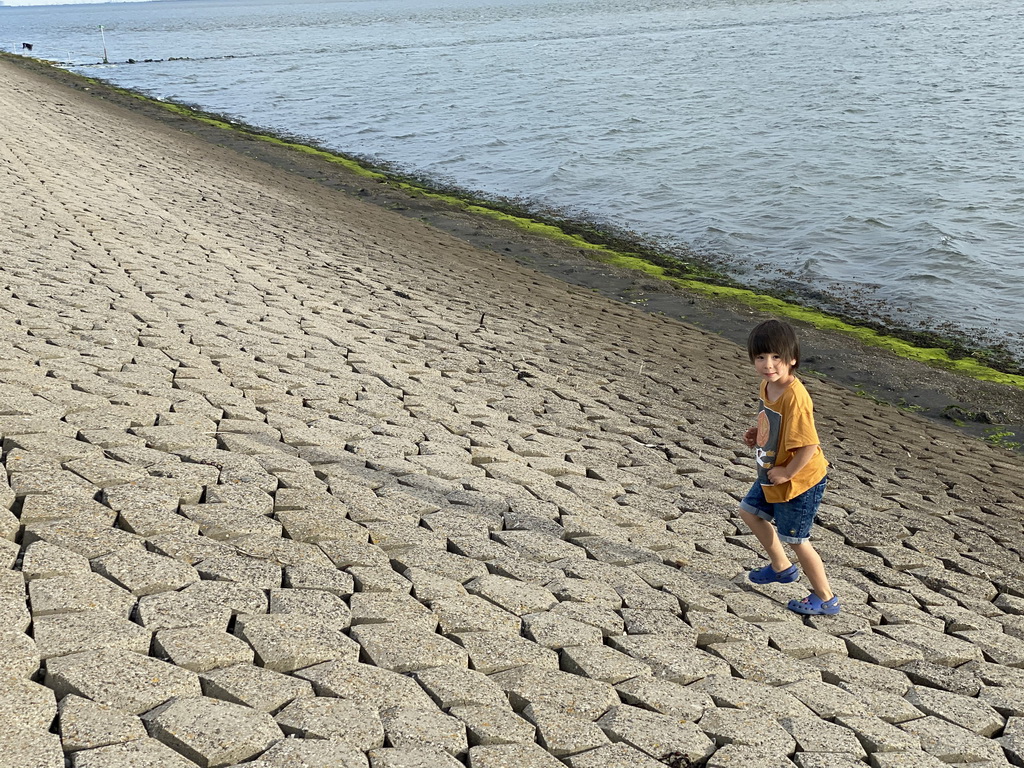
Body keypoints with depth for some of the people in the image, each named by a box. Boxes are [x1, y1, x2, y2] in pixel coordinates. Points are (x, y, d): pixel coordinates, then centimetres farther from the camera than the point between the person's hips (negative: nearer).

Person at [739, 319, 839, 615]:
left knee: (795, 540, 4)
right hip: (772, 474, 10)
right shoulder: (768, 385, -4)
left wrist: (787, 473, -23)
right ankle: (781, 567, 44)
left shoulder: (794, 397, -33)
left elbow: (808, 445, -33)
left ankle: (826, 598, 24)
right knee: (749, 511, 25)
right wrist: (757, 434, 0)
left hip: (799, 481, -10)